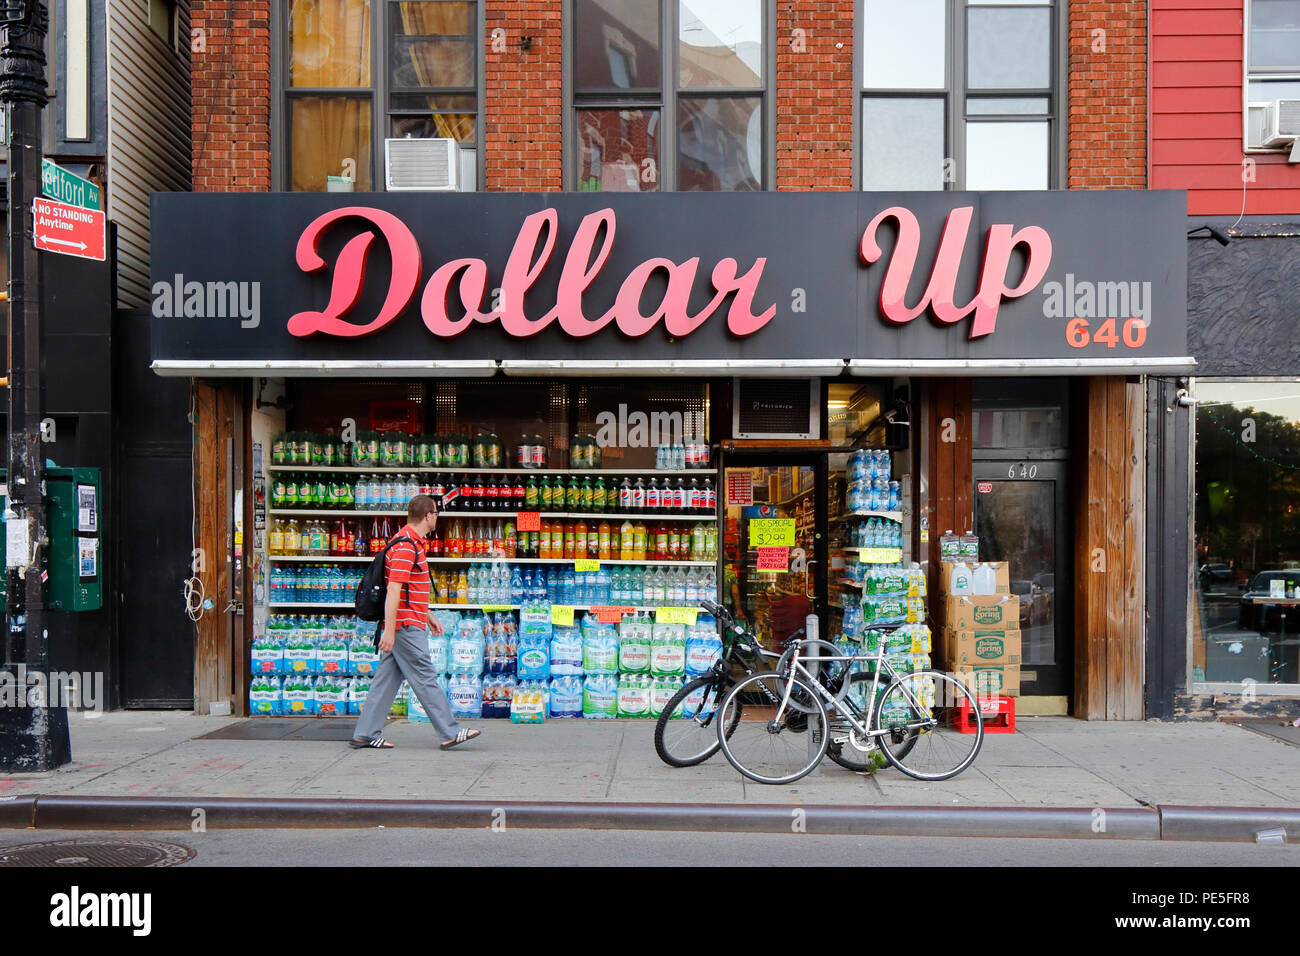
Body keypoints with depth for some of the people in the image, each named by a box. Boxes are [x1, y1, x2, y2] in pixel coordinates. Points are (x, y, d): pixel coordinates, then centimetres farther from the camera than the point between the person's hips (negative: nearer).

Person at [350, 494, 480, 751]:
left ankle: (366, 734, 14)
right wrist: (389, 630, -25)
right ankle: (451, 733, 3)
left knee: (386, 679, 11)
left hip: (409, 622, 10)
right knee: (425, 679, -3)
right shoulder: (406, 546, -17)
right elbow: (394, 589, -23)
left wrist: (428, 615, 29)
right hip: (406, 625, -10)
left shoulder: (412, 542, 17)